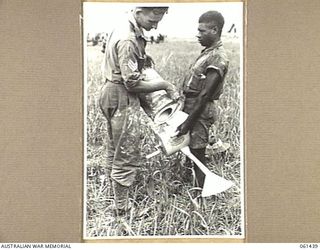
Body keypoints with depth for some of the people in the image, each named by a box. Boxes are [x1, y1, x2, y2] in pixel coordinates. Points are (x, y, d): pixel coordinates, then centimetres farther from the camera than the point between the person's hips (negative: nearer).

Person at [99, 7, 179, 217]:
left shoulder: (126, 28, 6)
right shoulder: (128, 40, -25)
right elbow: (132, 83, -23)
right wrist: (166, 86, -15)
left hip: (113, 94, 10)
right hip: (122, 99, -10)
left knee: (115, 150, 20)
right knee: (127, 158, -2)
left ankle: (115, 196, 35)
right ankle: (122, 210, 8)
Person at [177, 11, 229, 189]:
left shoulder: (218, 58, -18)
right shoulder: (209, 52, 12)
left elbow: (205, 96, -22)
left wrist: (188, 123, -21)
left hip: (202, 111, -9)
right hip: (192, 106, 9)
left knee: (197, 154, -3)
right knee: (192, 154, 15)